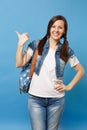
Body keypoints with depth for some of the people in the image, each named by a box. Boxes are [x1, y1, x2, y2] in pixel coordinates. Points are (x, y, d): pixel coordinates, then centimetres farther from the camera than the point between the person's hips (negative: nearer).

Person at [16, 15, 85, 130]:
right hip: (35, 98, -1)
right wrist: (20, 44, -12)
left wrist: (69, 87, 2)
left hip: (56, 100, 1)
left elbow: (81, 71, 11)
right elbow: (19, 64, -4)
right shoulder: (36, 45, 0)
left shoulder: (67, 51, 3)